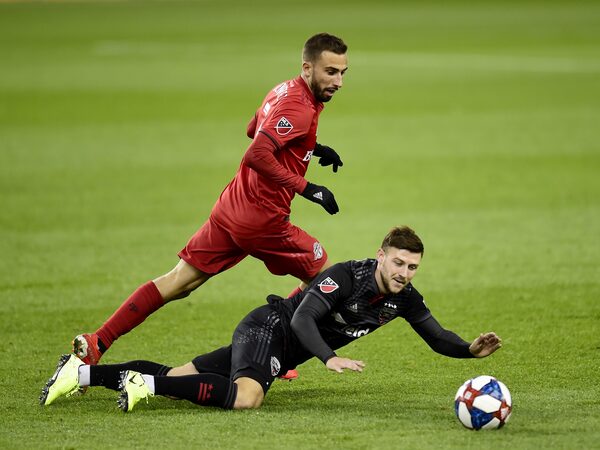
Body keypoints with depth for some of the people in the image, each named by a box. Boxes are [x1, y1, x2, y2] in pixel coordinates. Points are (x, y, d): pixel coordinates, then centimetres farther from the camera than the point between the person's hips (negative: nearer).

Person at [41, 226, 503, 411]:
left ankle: (84, 373, 13)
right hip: (268, 328, -7)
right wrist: (330, 358, -41)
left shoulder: (405, 299, 1)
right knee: (245, 397, -38)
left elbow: (439, 339, 6)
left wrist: (472, 349, -13)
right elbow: (302, 319, -28)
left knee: (172, 380, 6)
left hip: (284, 353, 7)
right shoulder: (347, 276, -22)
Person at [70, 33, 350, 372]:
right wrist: (307, 189, -26)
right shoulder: (300, 108, -19)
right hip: (263, 220, -9)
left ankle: (97, 343, 5)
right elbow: (257, 155, -31)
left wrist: (313, 148, 24)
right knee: (324, 276, 11)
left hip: (229, 209, 9)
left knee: (179, 281, 9)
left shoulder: (285, 91, 11)